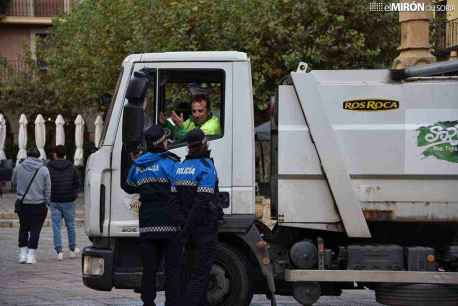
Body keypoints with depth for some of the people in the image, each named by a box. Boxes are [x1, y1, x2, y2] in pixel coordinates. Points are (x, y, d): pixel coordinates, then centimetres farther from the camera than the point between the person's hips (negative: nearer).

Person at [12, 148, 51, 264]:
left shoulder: (18, 168, -2)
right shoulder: (44, 170, -6)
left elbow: (13, 181, 15)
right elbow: (47, 189, -2)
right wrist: (47, 202, 9)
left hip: (23, 204, 2)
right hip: (38, 204, -2)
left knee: (23, 228, 15)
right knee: (35, 229, 3)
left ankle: (22, 254, 14)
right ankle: (31, 255, -2)